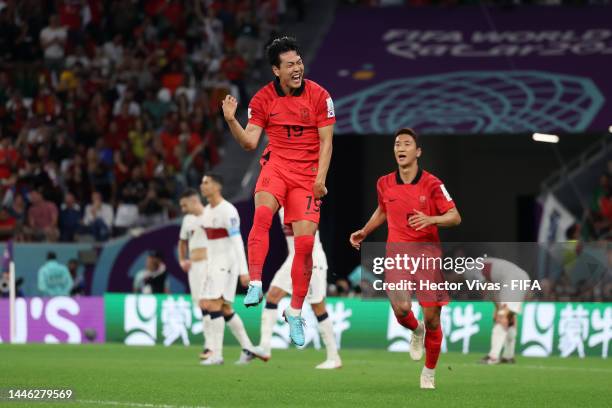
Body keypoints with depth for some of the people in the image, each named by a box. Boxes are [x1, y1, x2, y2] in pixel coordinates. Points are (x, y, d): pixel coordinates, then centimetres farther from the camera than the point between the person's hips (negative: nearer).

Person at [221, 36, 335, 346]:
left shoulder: (318, 95, -1)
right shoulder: (263, 98, 1)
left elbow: (326, 141, 0)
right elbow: (249, 142, 0)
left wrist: (320, 177, -10)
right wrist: (231, 120, -16)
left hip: (308, 174, 0)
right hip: (276, 165, 0)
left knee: (305, 242, -6)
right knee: (262, 213, -33)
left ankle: (295, 312, 10)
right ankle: (255, 284, -37)